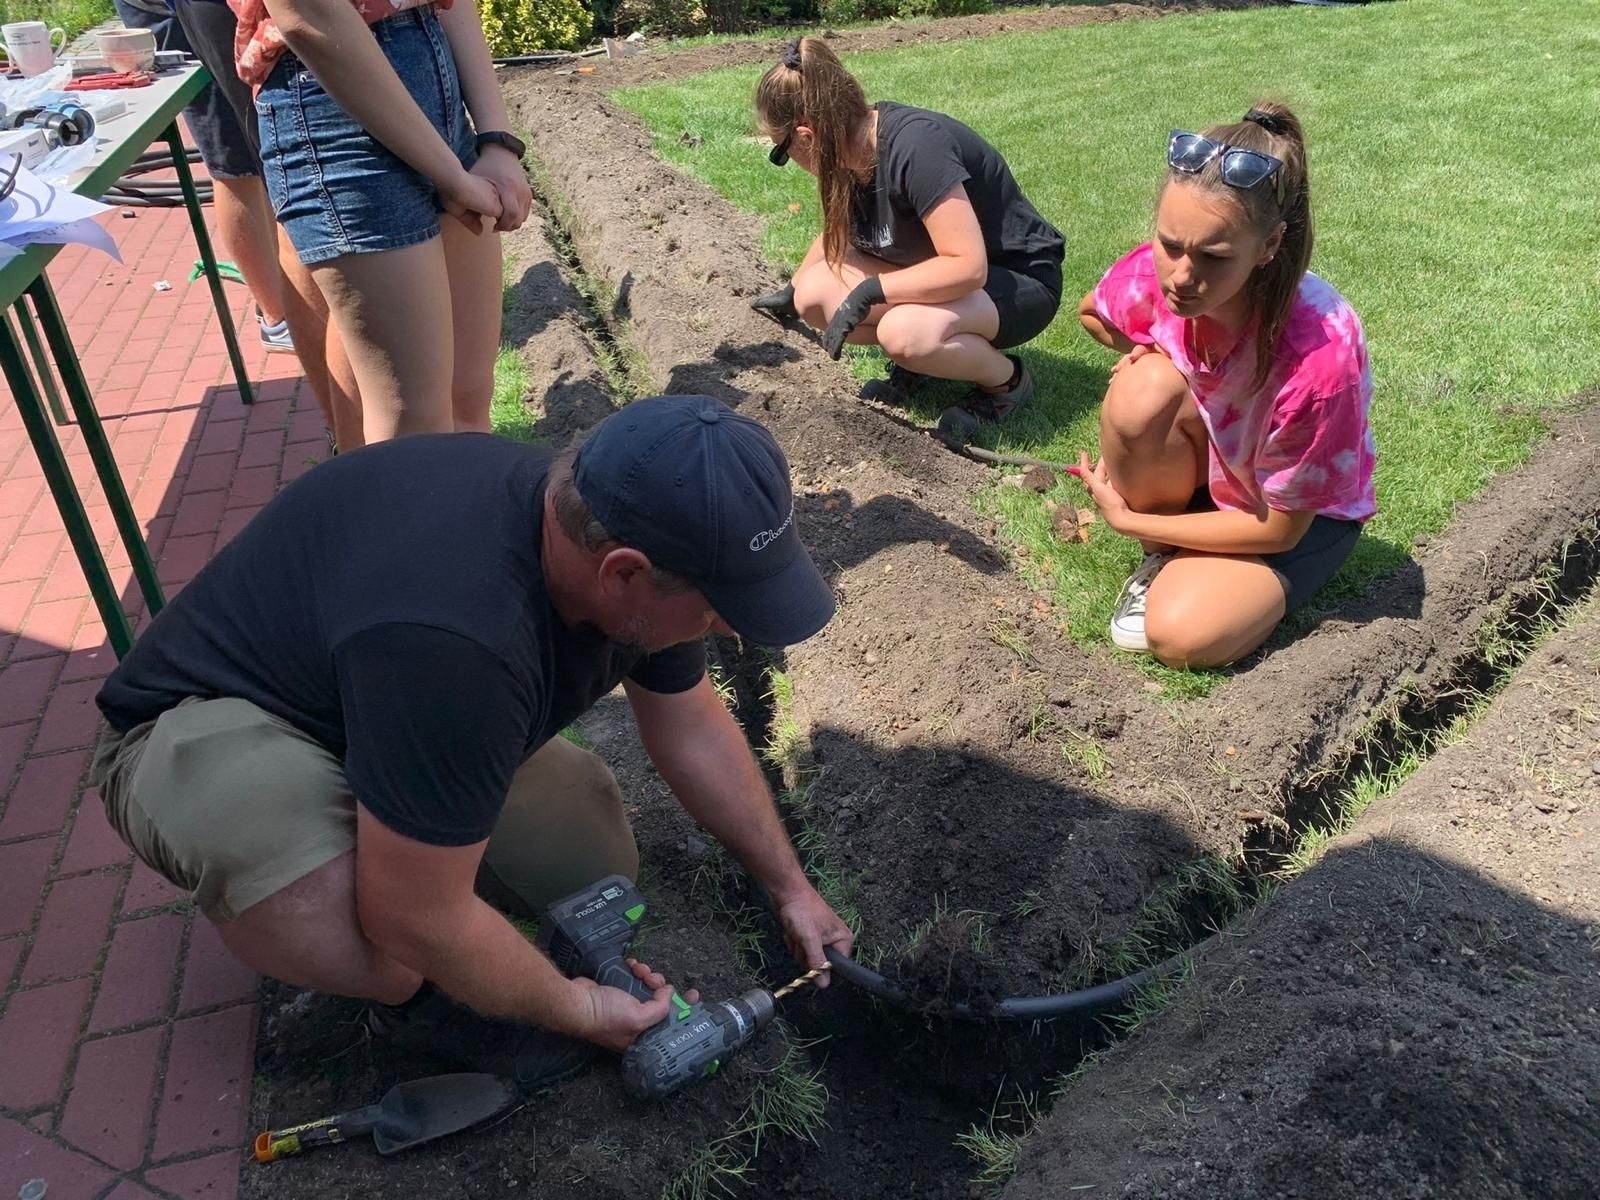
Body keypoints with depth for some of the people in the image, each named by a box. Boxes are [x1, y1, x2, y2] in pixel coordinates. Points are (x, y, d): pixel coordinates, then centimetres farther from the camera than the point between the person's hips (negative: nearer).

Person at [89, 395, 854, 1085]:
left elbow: (693, 732, 2)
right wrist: (574, 1008, -14)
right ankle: (413, 1000, -1)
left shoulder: (618, 534, -14)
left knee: (596, 867, -4)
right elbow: (417, 919, -31)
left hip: (408, 709, 7)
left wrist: (789, 887, 9)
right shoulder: (456, 639, -42)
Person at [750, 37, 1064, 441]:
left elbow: (968, 267, -34)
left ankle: (1006, 380, -7)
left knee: (904, 332, -36)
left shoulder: (914, 148, -31)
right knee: (814, 294, -11)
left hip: (1021, 279, -7)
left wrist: (870, 292, -31)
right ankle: (919, 357, 9)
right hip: (941, 268, 8)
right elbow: (837, 233, 16)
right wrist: (793, 290, 28)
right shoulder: (854, 146, -5)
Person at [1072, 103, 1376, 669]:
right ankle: (1163, 558, -6)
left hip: (1302, 510, -4)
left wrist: (1125, 518, -18)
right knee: (1142, 392, -31)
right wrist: (1151, 359, -14)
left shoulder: (1317, 357, -36)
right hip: (1208, 462, 5)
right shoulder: (1154, 272, -23)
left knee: (1184, 633, -30)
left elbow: (1280, 526, -23)